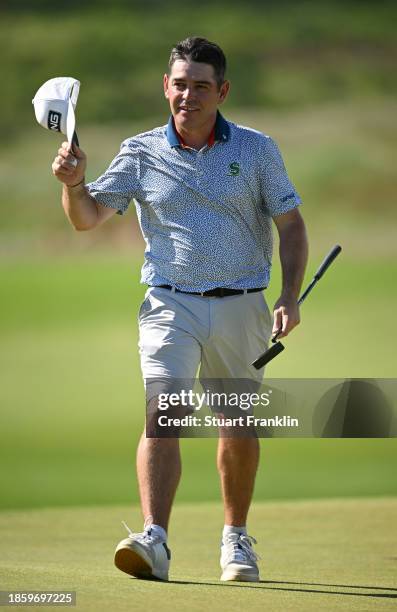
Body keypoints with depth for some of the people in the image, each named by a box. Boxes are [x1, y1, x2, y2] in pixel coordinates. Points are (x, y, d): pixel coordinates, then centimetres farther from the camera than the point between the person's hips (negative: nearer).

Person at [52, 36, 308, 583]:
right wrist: (74, 183, -23)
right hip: (171, 305, -1)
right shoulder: (141, 154, 3)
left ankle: (236, 537, 31)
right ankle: (154, 541, -30)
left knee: (239, 427, 11)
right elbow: (87, 218, -1)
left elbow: (291, 225, 4)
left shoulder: (257, 150, 2)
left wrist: (290, 297, -8)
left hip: (240, 307, 1)